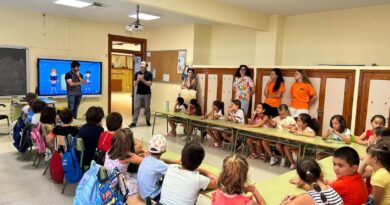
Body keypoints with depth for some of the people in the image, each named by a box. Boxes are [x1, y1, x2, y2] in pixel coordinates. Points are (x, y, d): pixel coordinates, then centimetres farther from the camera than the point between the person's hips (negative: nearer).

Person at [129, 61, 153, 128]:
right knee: (136, 108, -1)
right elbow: (135, 84, 1)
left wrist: (143, 80, -23)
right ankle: (134, 122, 1)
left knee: (147, 108, 8)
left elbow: (149, 84, -12)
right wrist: (138, 80, -18)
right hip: (138, 94, 2)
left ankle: (148, 121, 23)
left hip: (147, 94, -2)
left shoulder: (149, 74, -5)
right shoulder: (137, 74, 4)